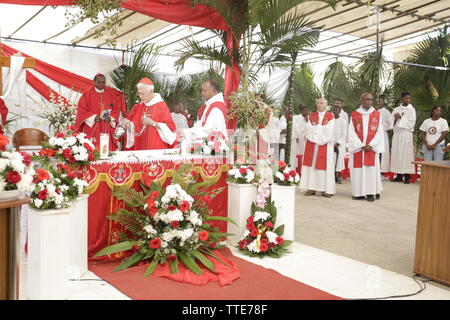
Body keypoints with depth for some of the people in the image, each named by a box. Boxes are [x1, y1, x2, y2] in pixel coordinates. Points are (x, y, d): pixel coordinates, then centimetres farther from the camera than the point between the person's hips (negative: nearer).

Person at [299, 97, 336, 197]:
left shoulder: (330, 116, 1)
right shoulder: (311, 116, 10)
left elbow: (328, 132, -9)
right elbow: (308, 129, -1)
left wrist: (315, 127, -6)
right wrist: (321, 127, -10)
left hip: (325, 145, -3)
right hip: (311, 144, 3)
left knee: (324, 165, -3)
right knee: (311, 165, 0)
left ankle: (326, 189, 0)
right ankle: (311, 188, 3)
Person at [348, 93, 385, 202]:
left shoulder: (377, 114, 7)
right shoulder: (354, 115, 5)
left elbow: (379, 132, 3)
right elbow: (352, 132, 0)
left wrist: (371, 145, -9)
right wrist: (361, 146, -9)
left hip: (372, 147, 0)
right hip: (358, 147, 0)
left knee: (371, 168, -3)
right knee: (358, 169, -1)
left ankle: (371, 193, 0)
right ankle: (358, 193, 4)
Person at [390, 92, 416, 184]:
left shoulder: (412, 110, 3)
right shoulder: (396, 109, 14)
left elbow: (411, 123, -7)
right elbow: (391, 121, 7)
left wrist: (401, 117, -11)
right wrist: (395, 118, -12)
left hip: (406, 134, -4)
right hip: (396, 134, 4)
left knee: (406, 154, -6)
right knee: (396, 154, 2)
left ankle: (407, 177, -4)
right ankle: (399, 176, 8)